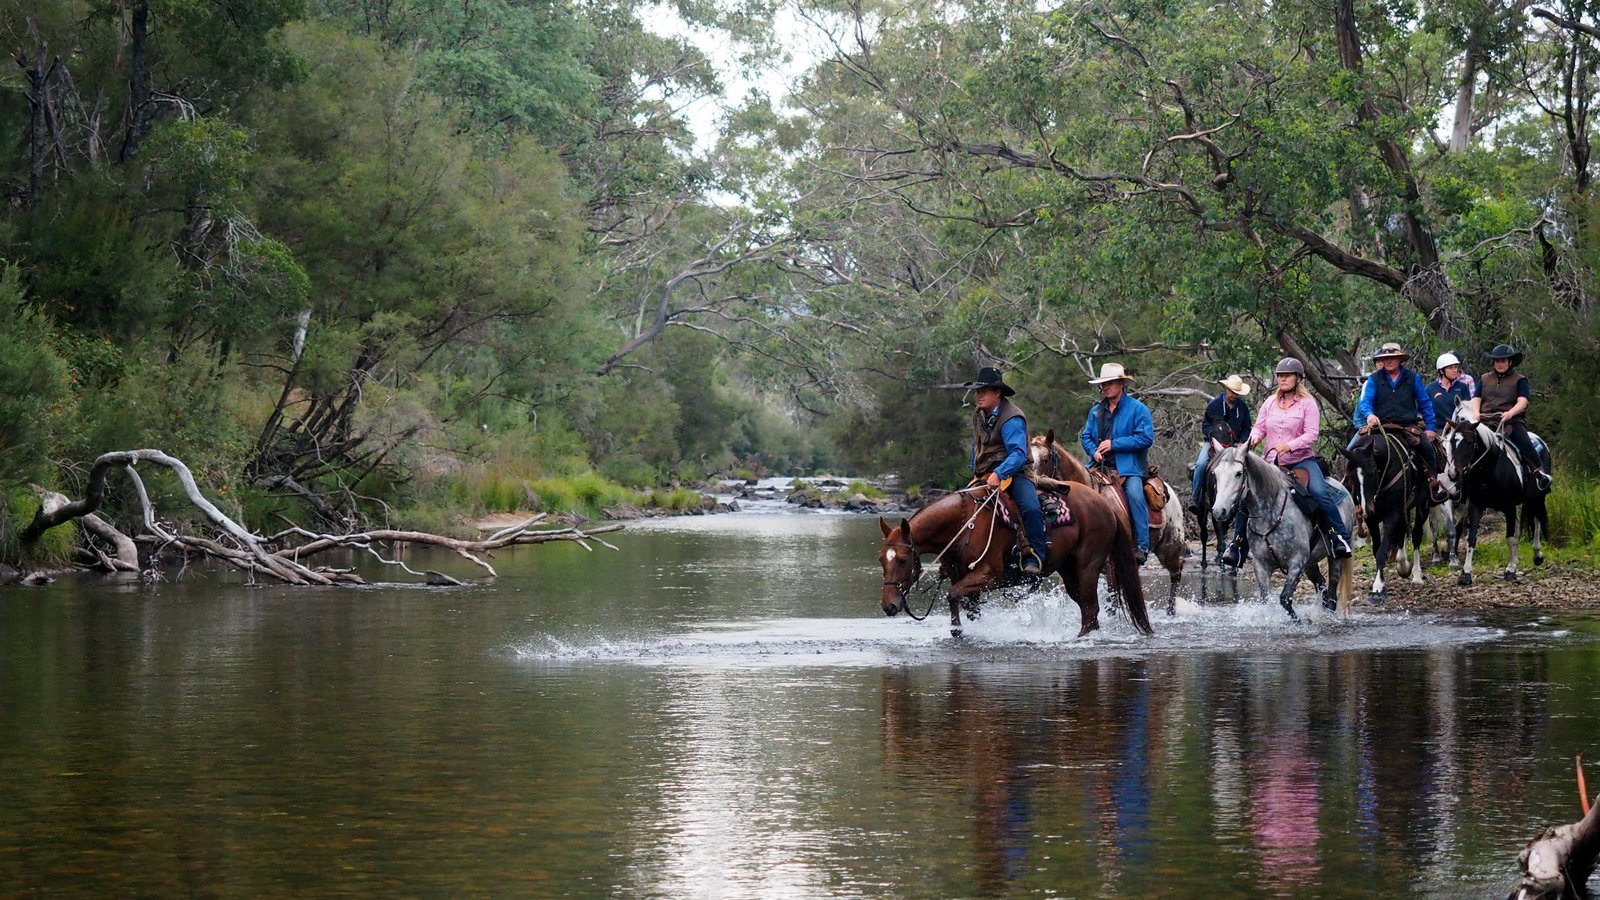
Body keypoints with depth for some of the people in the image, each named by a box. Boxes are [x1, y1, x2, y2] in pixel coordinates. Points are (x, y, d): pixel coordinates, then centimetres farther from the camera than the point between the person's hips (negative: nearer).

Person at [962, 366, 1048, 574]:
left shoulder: (1012, 419, -16)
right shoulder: (978, 415, 10)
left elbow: (1019, 454, -28)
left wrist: (999, 474, -41)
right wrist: (976, 475, 22)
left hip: (1014, 473, -8)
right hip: (984, 477, 8)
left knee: (1030, 508, -33)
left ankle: (1033, 558, -26)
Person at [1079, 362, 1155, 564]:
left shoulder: (1137, 409, -1)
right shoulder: (1096, 411, 16)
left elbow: (1146, 438, -10)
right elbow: (1085, 436, 21)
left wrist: (1114, 444, -14)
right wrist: (1094, 451, -4)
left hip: (1128, 466, -5)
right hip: (1100, 466, 5)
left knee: (1134, 494, -29)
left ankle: (1142, 546, -26)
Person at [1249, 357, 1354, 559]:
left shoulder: (1308, 403, -3)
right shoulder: (1270, 402, 10)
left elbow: (1312, 434, -12)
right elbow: (1259, 427, 12)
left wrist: (1290, 445, -27)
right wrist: (1255, 437, -13)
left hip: (1301, 460, -4)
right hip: (1271, 462, 4)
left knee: (1320, 493, -26)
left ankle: (1340, 536, -15)